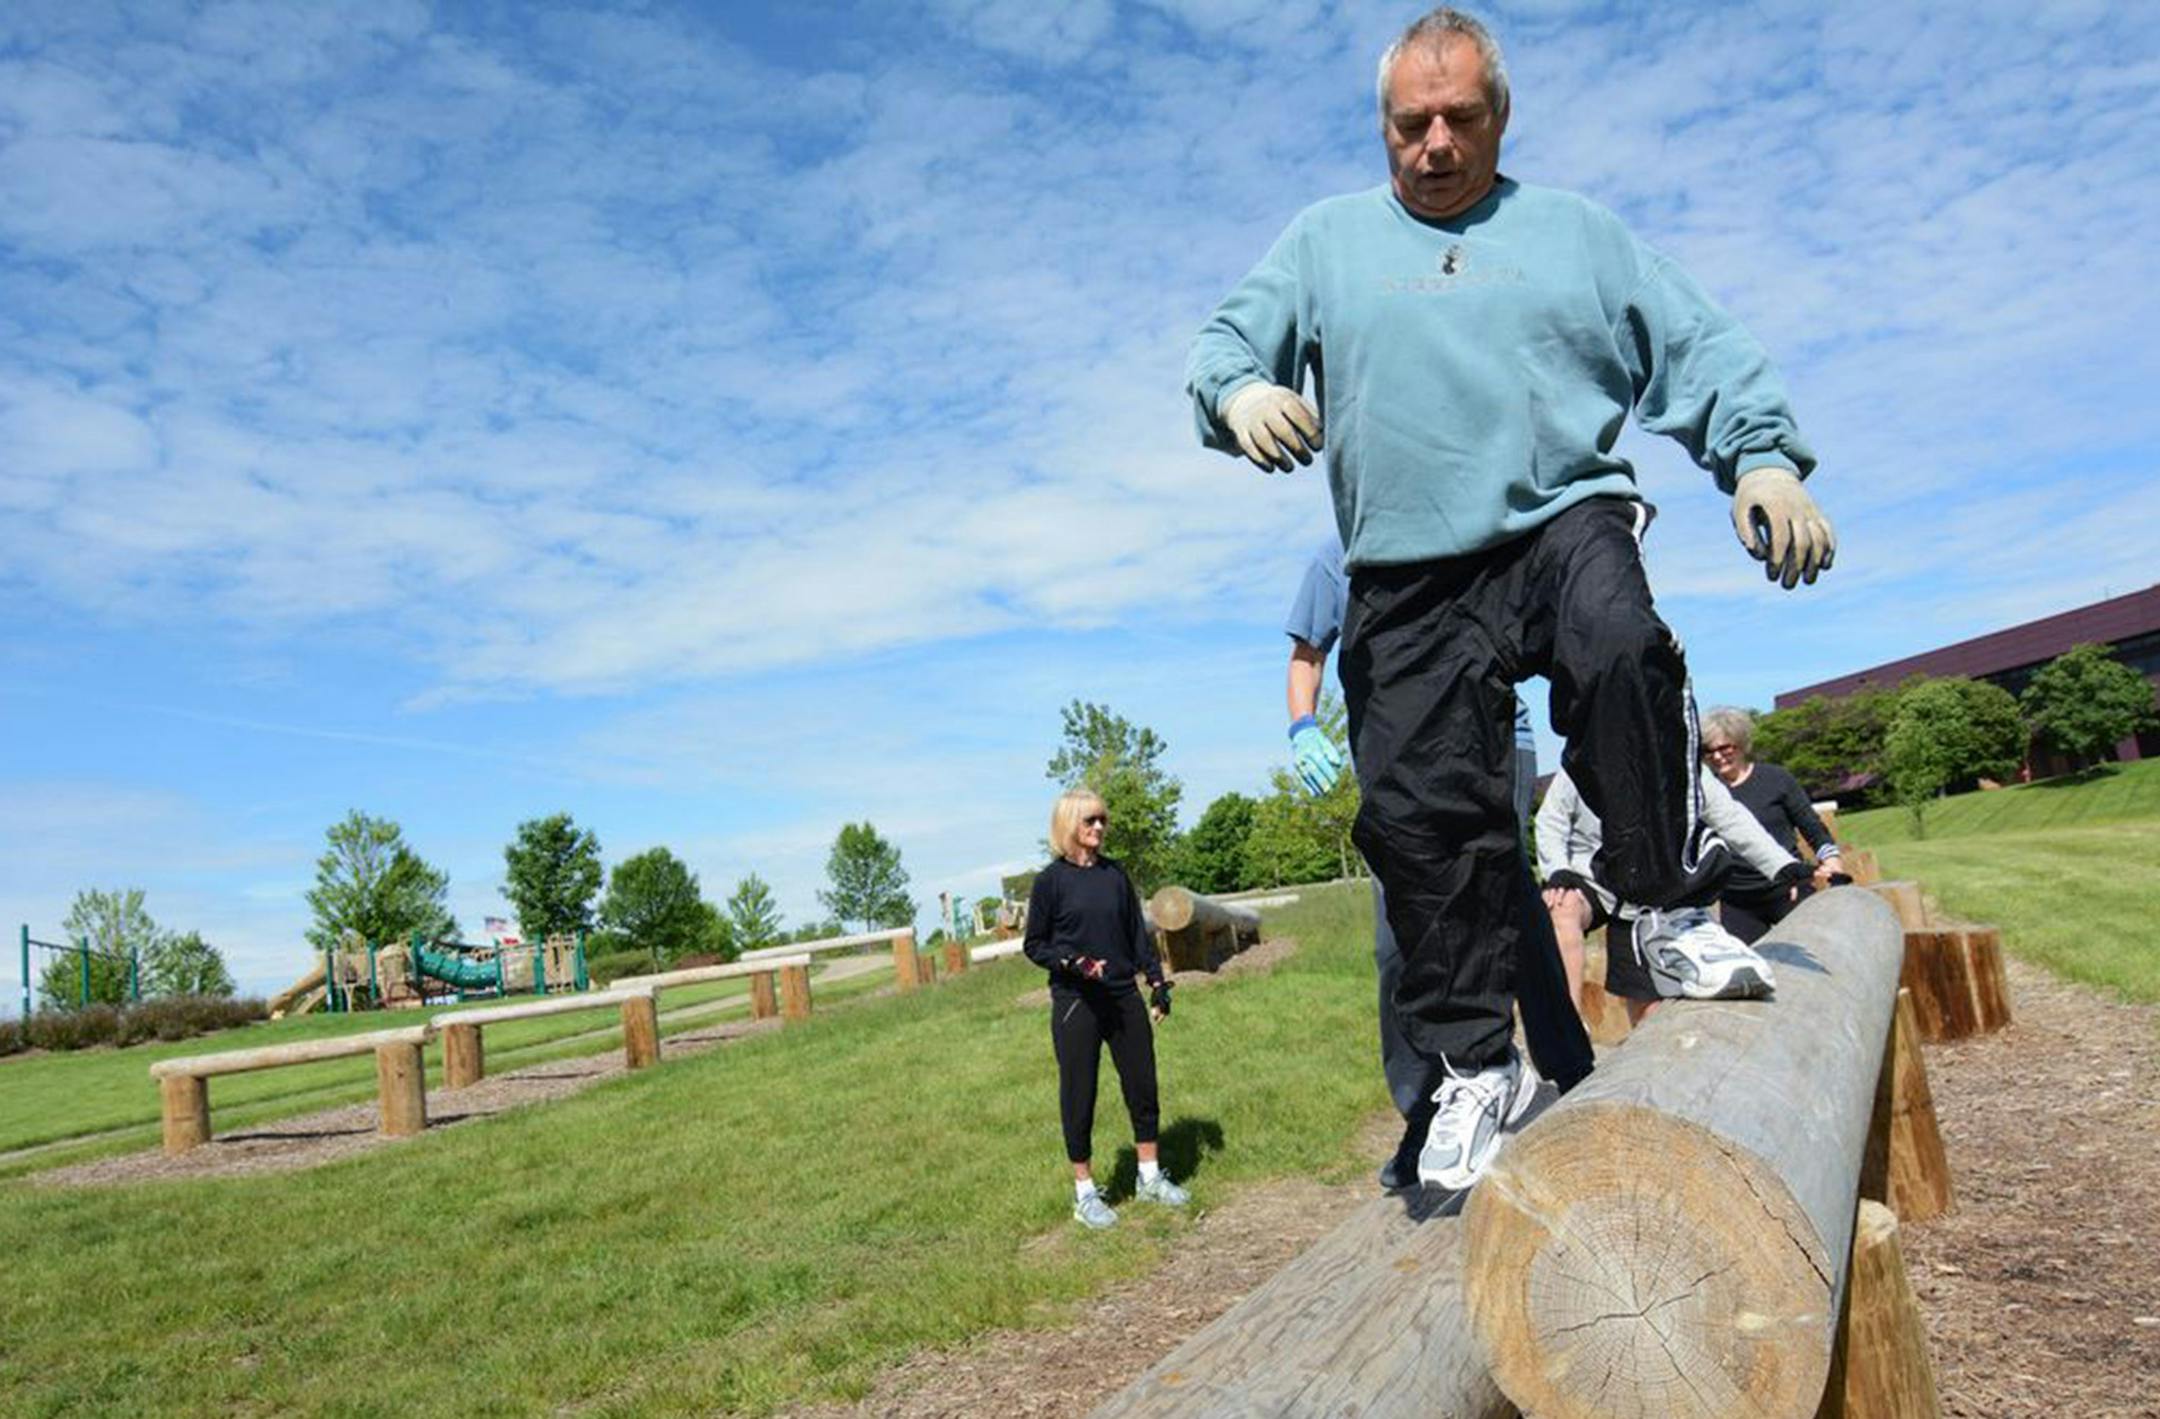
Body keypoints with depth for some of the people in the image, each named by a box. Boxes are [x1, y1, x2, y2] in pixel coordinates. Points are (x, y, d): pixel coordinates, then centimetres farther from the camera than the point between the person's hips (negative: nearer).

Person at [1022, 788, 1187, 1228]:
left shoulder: (1115, 874, 6)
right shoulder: (1050, 880, -6)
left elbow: (1138, 934, 12)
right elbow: (1033, 945, -2)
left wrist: (1157, 984, 8)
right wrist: (1072, 962, -18)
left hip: (1124, 997, 5)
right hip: (1075, 1003, -4)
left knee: (1143, 1086, 10)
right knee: (1079, 1096, 3)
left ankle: (1150, 1177, 27)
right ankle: (1085, 1193, 17)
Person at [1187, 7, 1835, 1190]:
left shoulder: (1574, 230, 19)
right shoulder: (1325, 239, 20)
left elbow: (1698, 349, 14)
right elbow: (1221, 340, 12)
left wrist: (1764, 455, -3)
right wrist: (1241, 391, -12)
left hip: (1563, 518, -1)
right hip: (1408, 583, 1)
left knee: (1619, 650, -34)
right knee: (1420, 812, -5)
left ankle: (1667, 907, -13)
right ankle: (1475, 1066, 10)